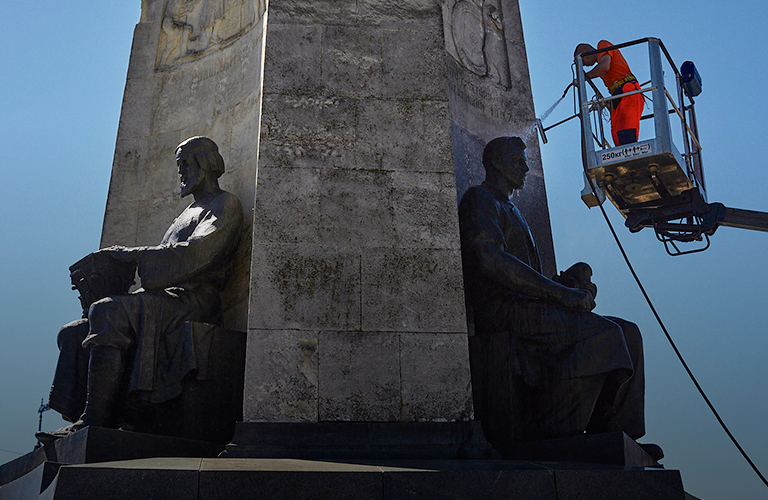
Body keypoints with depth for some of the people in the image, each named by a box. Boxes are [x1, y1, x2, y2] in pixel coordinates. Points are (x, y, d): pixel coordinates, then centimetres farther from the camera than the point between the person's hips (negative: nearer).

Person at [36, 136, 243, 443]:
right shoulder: (190, 212, 33)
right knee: (73, 335, 1)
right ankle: (80, 421, -10)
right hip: (166, 300, 10)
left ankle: (96, 419, -31)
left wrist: (133, 254, -11)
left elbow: (193, 254, -15)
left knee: (106, 313, -32)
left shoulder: (225, 205, 2)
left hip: (193, 300, -10)